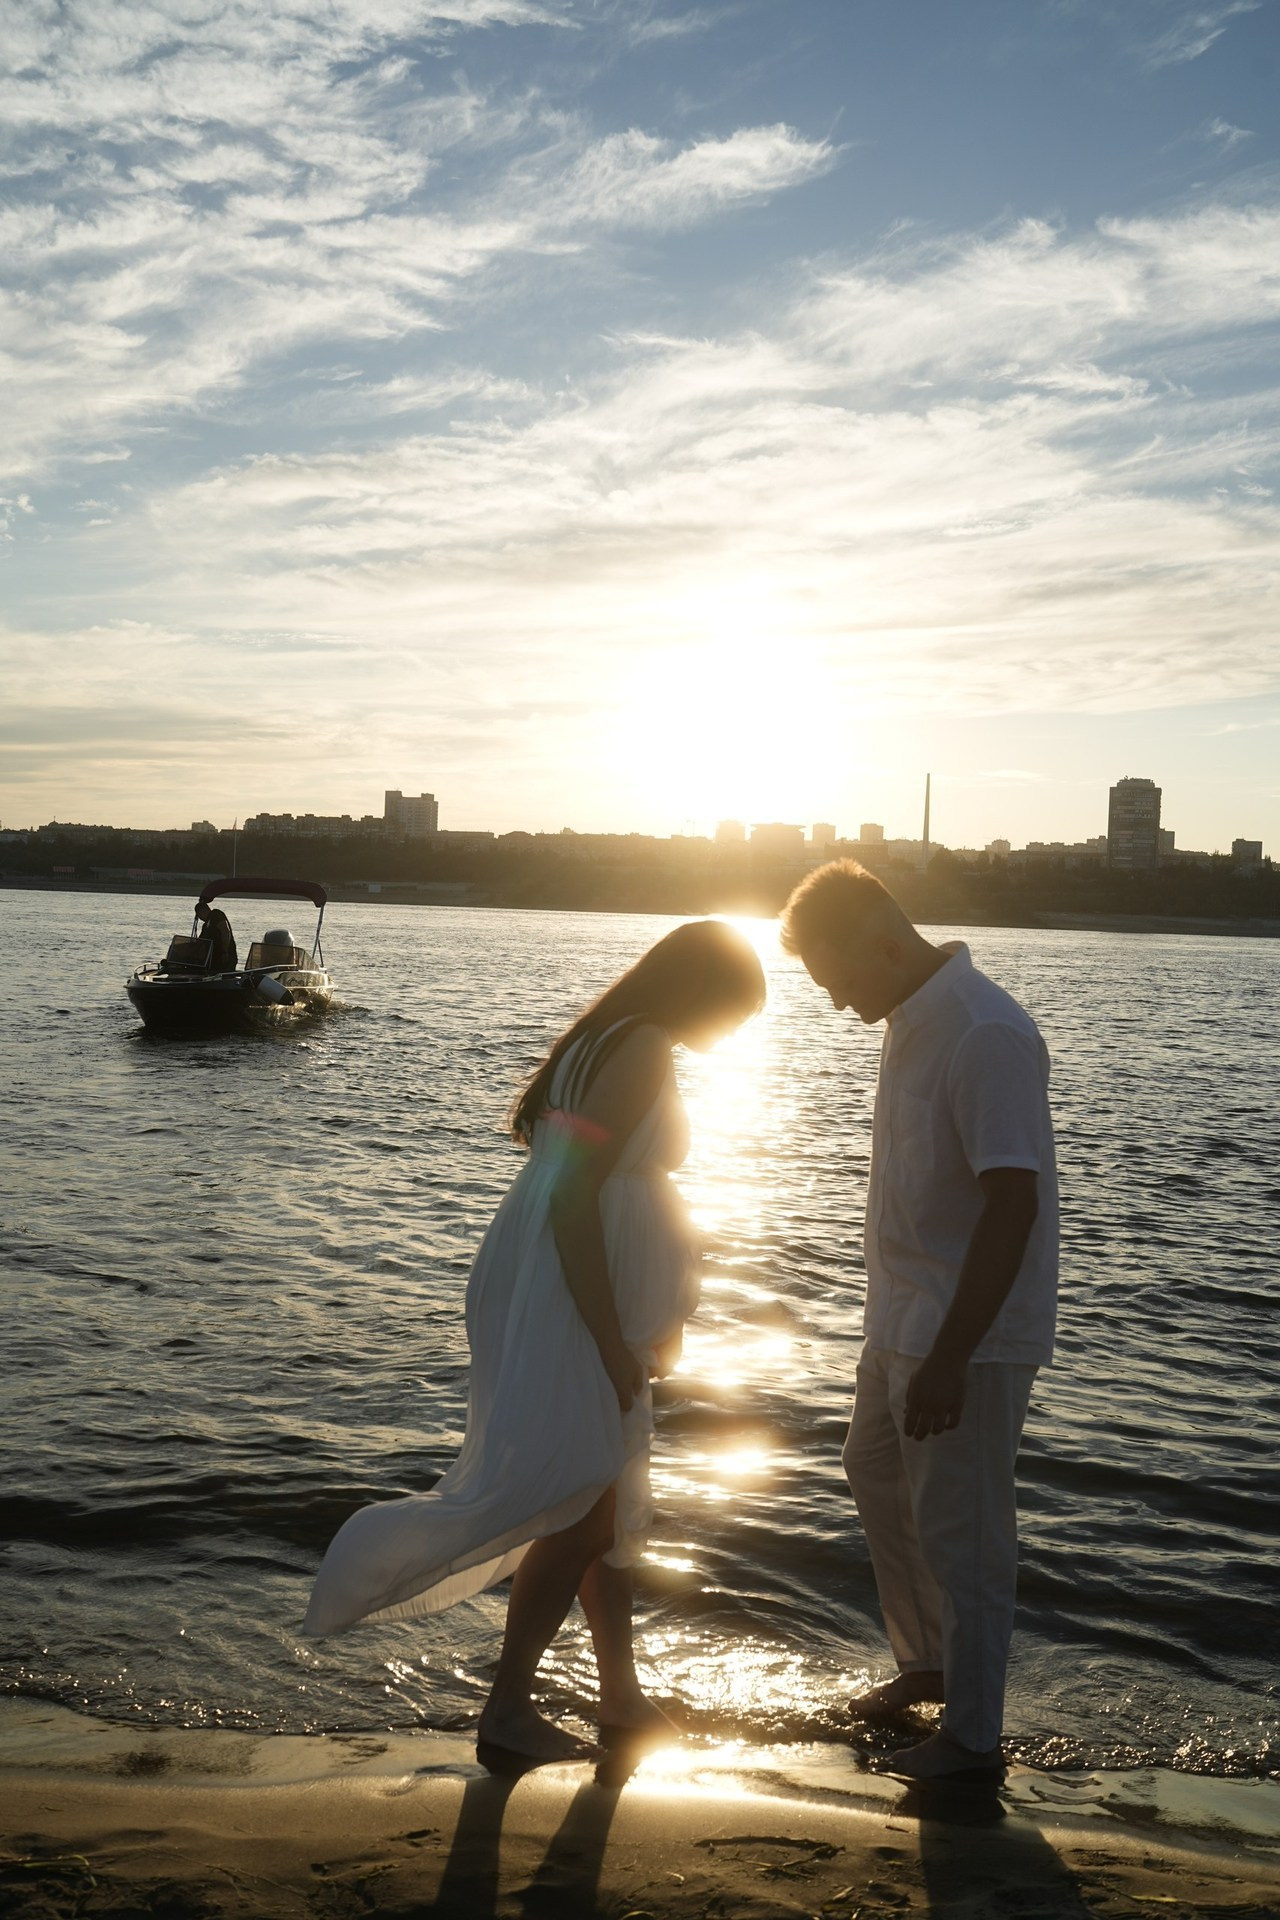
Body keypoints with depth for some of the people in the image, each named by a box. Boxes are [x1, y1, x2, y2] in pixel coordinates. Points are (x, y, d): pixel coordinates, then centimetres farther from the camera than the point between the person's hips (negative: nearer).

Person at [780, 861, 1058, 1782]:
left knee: (959, 1529, 1)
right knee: (876, 1471, 22)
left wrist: (948, 1359, -27)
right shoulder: (913, 1020, 7)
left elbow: (1012, 1203, -27)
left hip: (973, 1335, -10)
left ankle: (973, 1735, 19)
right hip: (906, 1318, 10)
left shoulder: (986, 1036, -24)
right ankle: (927, 1662, 41)